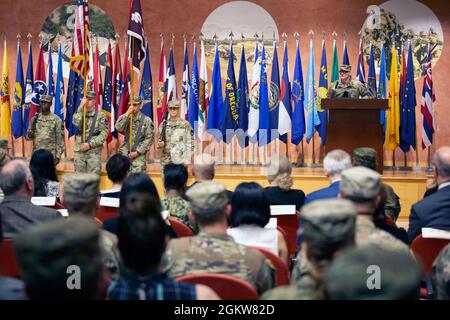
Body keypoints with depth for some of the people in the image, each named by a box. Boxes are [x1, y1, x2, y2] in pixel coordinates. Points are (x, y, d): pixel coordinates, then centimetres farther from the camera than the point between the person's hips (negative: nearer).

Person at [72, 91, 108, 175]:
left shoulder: (100, 115, 1)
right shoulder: (80, 113, 10)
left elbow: (104, 134, -5)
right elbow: (75, 123, -12)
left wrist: (90, 144, -12)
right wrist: (81, 107, -14)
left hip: (94, 151, -3)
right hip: (79, 150, 3)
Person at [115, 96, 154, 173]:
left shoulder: (147, 120, -1)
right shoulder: (125, 118, 8)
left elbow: (149, 139, -4)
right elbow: (118, 128, -12)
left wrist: (137, 152, -9)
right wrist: (127, 114, -16)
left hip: (139, 155, -2)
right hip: (125, 154, 2)